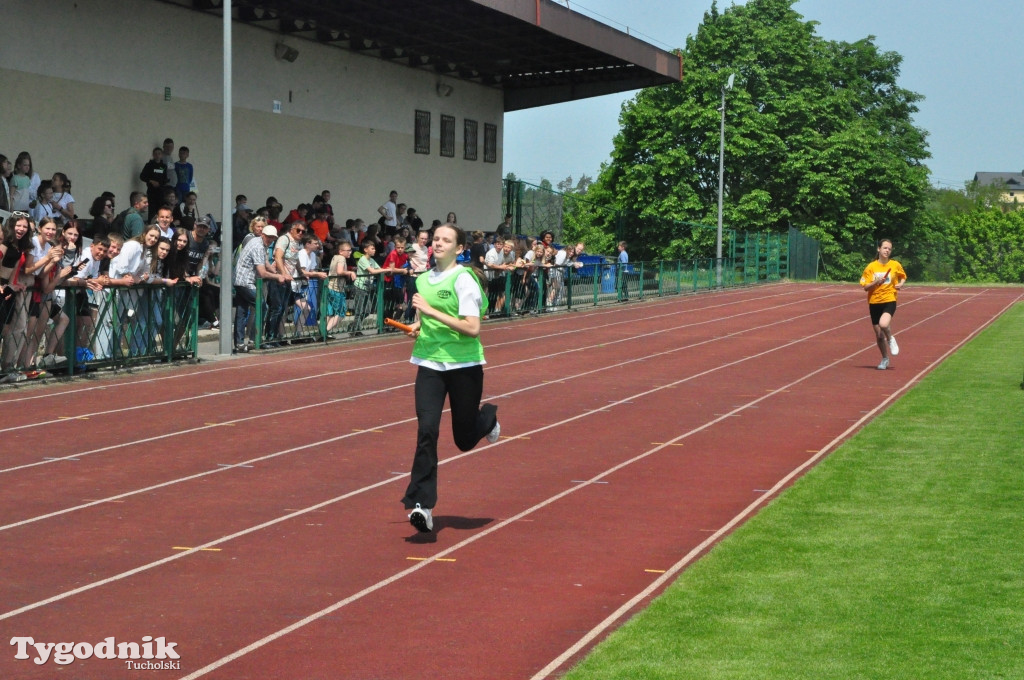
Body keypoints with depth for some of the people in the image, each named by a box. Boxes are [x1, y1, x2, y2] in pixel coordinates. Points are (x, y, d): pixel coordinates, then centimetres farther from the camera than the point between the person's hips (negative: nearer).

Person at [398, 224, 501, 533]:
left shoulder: (464, 279, -11)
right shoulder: (423, 279, 8)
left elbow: (472, 328, -20)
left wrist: (432, 311, -23)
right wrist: (417, 327, 4)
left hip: (464, 365, -4)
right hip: (429, 363, 4)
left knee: (465, 439, 8)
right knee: (426, 430, -15)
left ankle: (488, 417, 44)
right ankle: (422, 505, -14)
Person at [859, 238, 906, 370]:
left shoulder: (895, 265, 0)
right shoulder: (871, 267, -1)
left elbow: (903, 277, 20)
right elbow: (865, 287, -1)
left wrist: (901, 284, -2)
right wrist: (876, 282, -18)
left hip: (889, 301, -2)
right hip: (874, 302, 2)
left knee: (883, 324, -31)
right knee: (878, 334, 7)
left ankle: (891, 339, 2)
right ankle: (885, 359, 28)